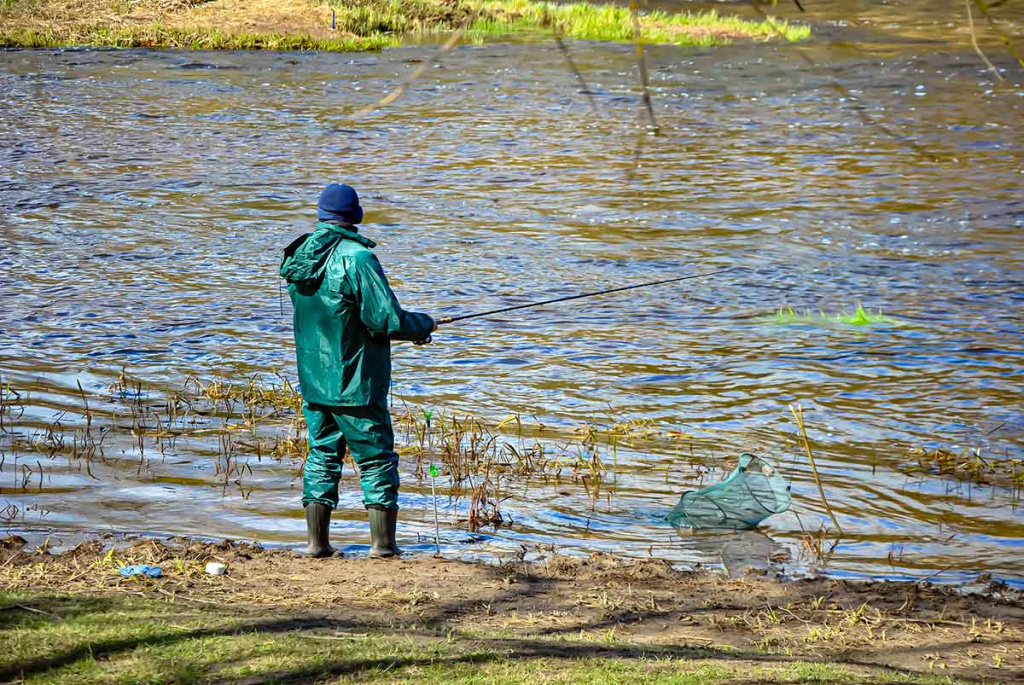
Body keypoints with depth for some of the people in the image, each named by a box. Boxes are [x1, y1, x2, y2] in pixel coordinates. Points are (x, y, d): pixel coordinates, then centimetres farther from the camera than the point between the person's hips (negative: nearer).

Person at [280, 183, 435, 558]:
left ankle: (317, 541, 14)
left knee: (322, 454, 14)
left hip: (313, 381, 6)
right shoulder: (357, 258, -19)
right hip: (355, 385, -6)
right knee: (377, 458, 4)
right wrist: (424, 325, -1)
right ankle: (383, 542, 5)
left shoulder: (299, 258, 5)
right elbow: (387, 320, -22)